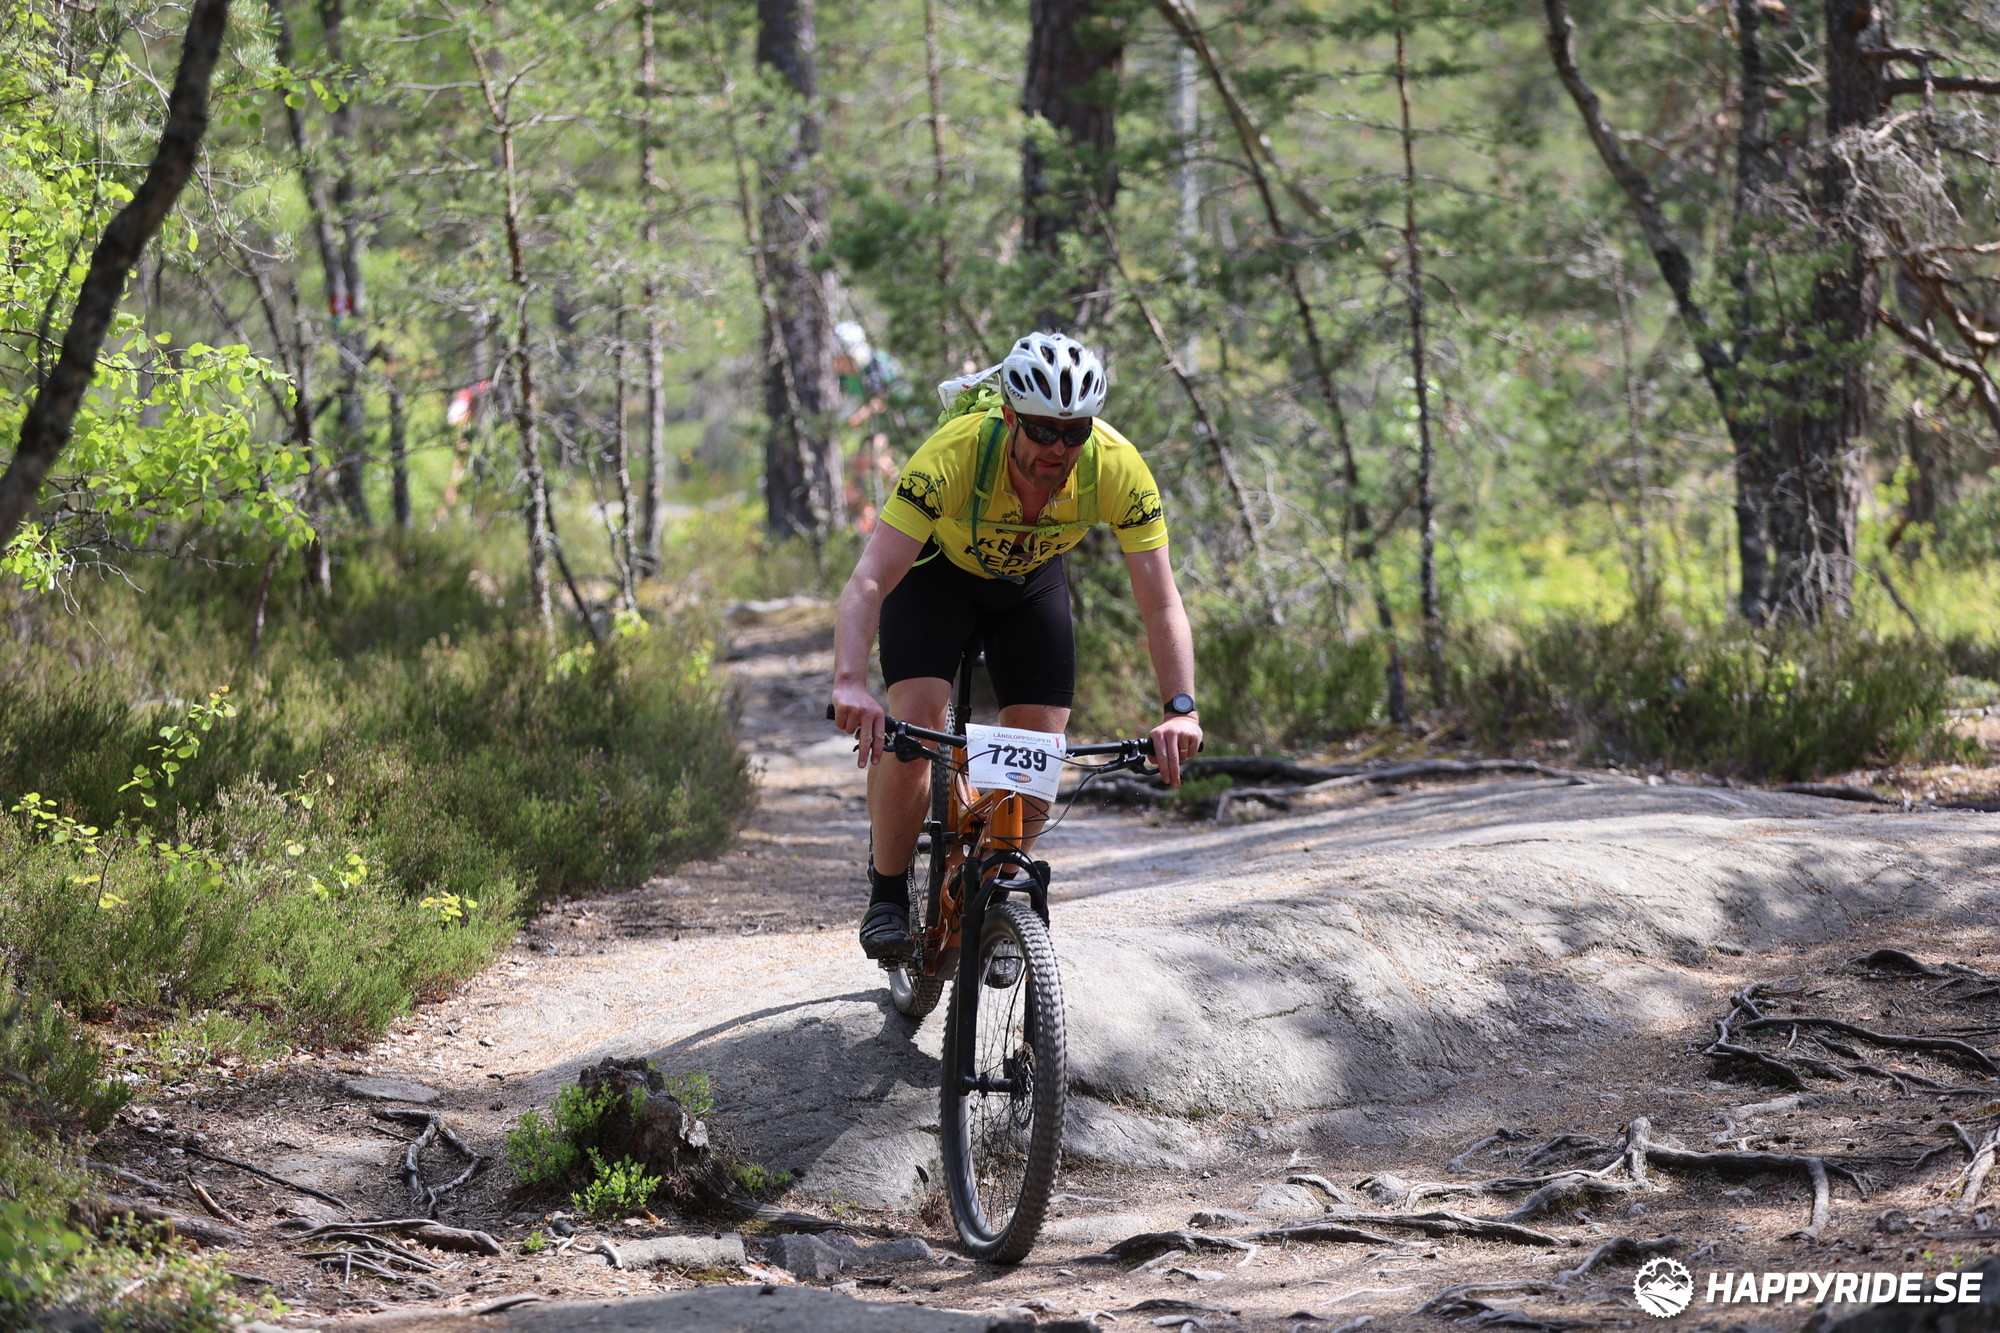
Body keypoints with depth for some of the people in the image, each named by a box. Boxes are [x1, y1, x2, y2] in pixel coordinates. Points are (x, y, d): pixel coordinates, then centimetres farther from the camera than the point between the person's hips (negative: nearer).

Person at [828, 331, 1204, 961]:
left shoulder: (1117, 468, -33)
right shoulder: (955, 454, -41)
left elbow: (1162, 606, -31)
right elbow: (869, 582, -45)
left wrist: (1180, 709, -46)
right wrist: (851, 684, -61)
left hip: (1030, 578, 3)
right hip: (936, 569, -3)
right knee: (914, 726, -22)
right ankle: (886, 898, -4)